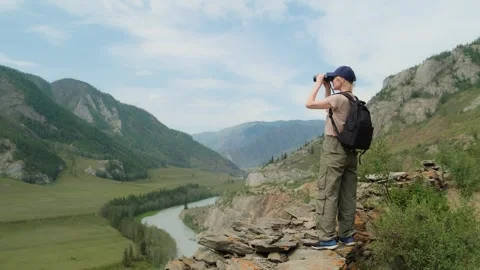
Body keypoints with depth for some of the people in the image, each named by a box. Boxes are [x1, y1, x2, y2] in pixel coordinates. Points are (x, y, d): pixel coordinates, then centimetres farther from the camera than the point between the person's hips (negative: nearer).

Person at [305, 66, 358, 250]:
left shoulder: (338, 98, -15)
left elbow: (309, 104, -12)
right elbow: (330, 109, 24)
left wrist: (318, 83, -2)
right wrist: (327, 88, 18)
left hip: (334, 149, -9)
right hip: (350, 150, 9)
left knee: (327, 193, -4)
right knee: (348, 194, 10)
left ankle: (327, 238, -2)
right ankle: (347, 234, 18)